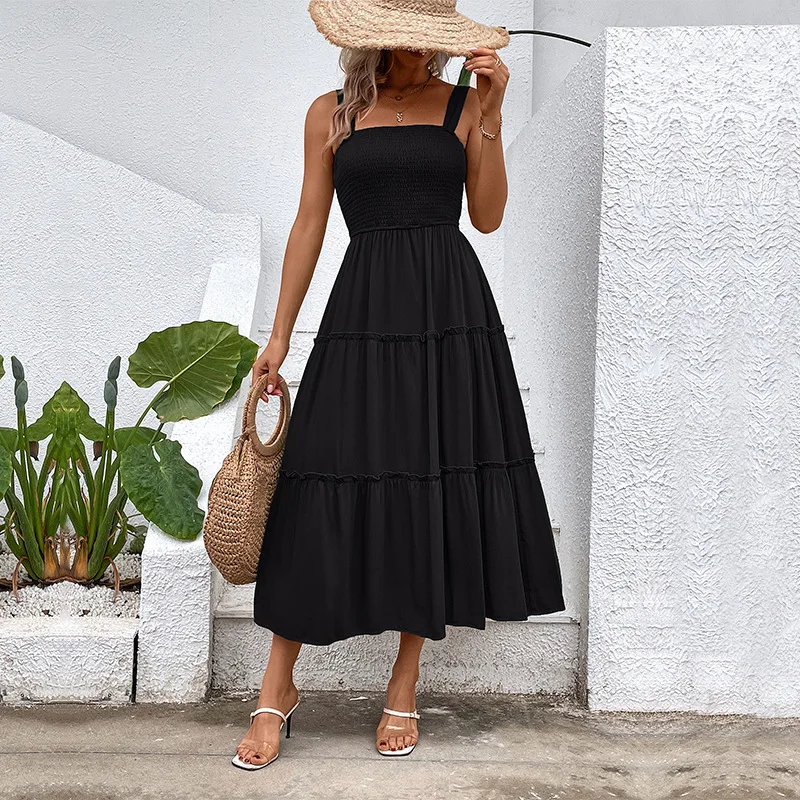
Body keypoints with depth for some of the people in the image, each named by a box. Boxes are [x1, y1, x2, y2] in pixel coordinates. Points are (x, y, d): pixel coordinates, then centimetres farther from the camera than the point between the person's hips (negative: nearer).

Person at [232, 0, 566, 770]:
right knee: (328, 492, -3)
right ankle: (277, 688, 13)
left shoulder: (464, 103, 8)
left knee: (434, 489, 3)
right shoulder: (331, 113, 9)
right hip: (363, 310, 0)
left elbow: (487, 216, 2)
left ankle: (403, 685, 20)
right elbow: (309, 225, 8)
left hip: (451, 310, 1)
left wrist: (489, 115, -5)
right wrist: (279, 334, 5)